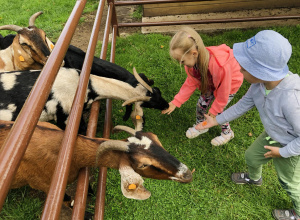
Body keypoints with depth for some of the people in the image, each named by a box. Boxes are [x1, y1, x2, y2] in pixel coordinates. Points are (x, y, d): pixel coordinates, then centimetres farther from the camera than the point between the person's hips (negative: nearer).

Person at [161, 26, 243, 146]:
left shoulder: (220, 66, -46)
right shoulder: (192, 61, -26)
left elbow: (223, 92, -30)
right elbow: (191, 83, -14)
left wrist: (214, 110, -16)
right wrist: (175, 102, -18)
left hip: (231, 82, -6)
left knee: (217, 110, -3)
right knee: (201, 103, 6)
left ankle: (227, 133, 27)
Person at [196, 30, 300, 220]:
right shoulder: (261, 82, -22)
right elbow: (244, 104, -5)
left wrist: (283, 152, -18)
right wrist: (216, 121, -1)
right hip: (272, 136, 6)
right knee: (251, 156, 26)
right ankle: (254, 178, 63)